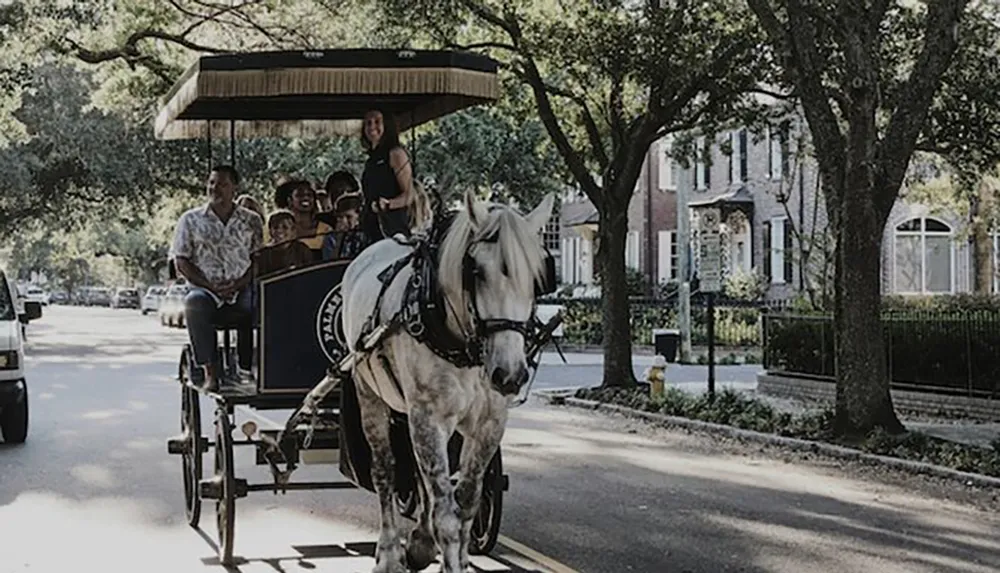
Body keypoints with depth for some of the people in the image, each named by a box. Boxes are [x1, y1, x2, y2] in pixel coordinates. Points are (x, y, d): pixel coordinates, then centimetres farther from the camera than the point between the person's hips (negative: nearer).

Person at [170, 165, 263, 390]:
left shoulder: (251, 221, 13)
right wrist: (210, 286, -8)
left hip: (241, 290, 0)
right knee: (195, 303, -37)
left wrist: (238, 284, -10)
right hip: (204, 288, 0)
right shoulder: (191, 220, 12)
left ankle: (246, 369, -22)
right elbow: (181, 262, 6)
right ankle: (209, 369, -34)